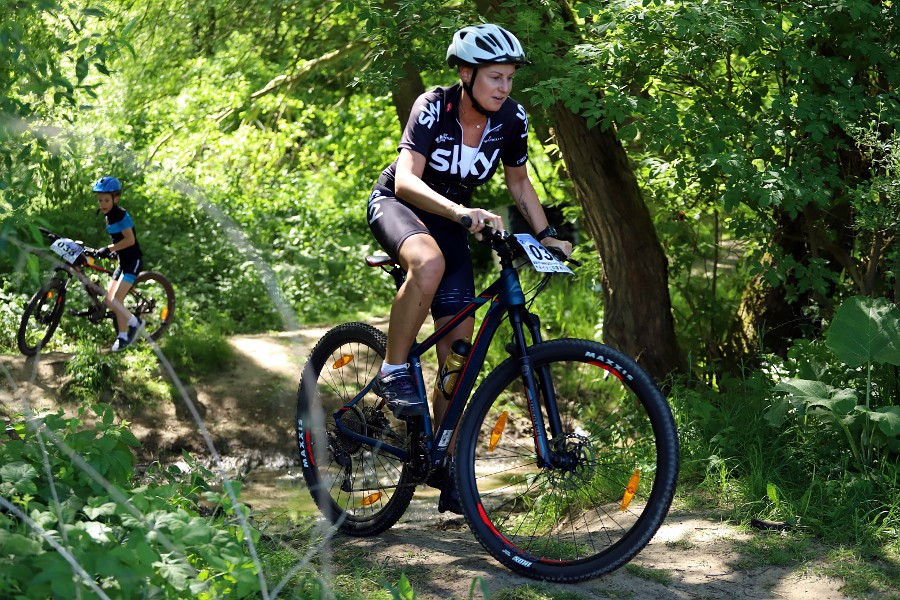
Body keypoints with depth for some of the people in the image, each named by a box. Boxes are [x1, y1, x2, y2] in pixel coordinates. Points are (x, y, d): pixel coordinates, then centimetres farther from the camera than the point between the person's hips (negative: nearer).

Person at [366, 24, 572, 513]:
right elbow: (407, 180, -38)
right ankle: (392, 373, -23)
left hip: (451, 222, 5)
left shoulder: (512, 119, -12)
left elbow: (518, 183, 5)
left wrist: (546, 233, -9)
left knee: (458, 351, -4)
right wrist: (461, 211, -54)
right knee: (430, 262, -42)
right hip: (396, 204, -4)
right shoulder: (433, 107, -26)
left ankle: (445, 469, 6)